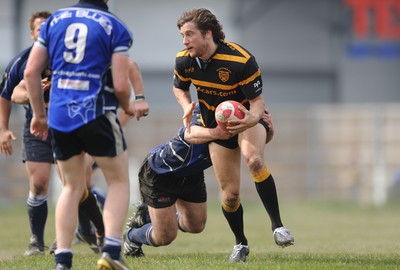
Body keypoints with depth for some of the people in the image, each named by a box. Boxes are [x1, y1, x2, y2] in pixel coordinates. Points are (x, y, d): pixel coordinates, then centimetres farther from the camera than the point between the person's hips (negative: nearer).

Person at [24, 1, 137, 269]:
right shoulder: (116, 28, -3)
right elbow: (120, 85, -9)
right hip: (96, 113, -4)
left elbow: (31, 71, 8)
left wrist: (39, 114, 18)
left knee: (72, 187, 18)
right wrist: (128, 107, 13)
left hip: (59, 116, 4)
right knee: (119, 181, 11)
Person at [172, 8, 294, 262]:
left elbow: (257, 100, -21)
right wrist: (187, 106, -12)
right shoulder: (184, 61, -12)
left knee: (254, 159, -36)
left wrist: (253, 118, -44)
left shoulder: (241, 60, -28)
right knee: (230, 193, -1)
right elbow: (180, 88, 10)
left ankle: (277, 225, -29)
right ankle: (241, 243, 25)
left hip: (247, 117, -4)